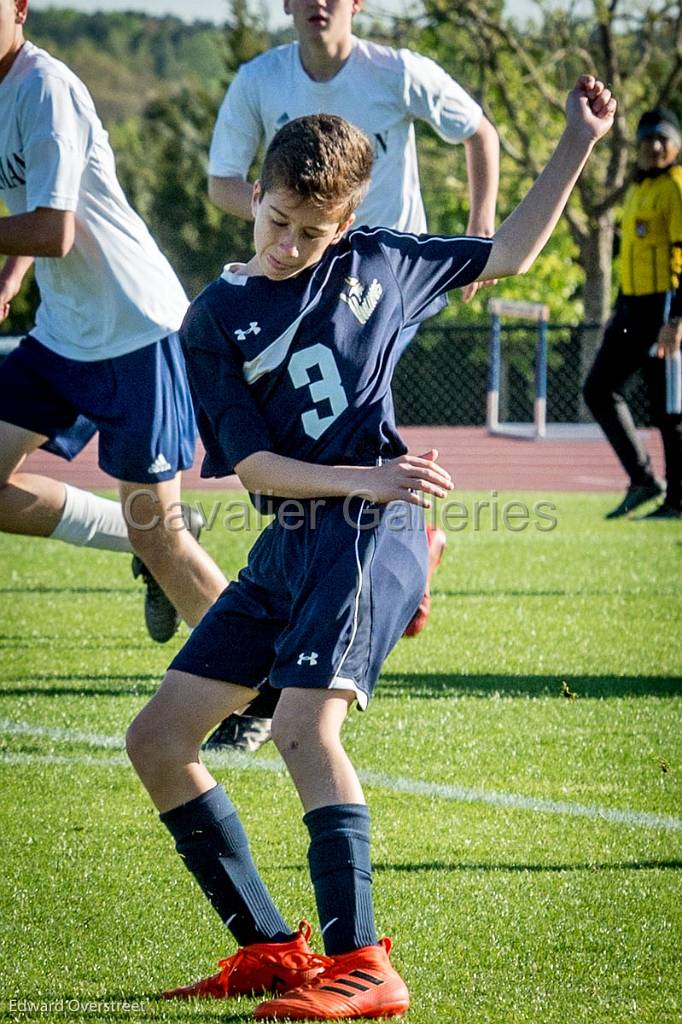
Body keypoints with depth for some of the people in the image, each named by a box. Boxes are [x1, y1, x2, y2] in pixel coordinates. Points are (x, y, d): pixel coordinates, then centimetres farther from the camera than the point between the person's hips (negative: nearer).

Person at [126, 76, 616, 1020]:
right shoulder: (217, 320, 6)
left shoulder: (376, 264, 8)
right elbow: (249, 463, -2)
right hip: (287, 543, 5)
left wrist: (578, 142, 16)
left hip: (369, 535, -5)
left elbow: (509, 255, 21)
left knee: (304, 727, -24)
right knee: (156, 740, 3)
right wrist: (358, 480, -15)